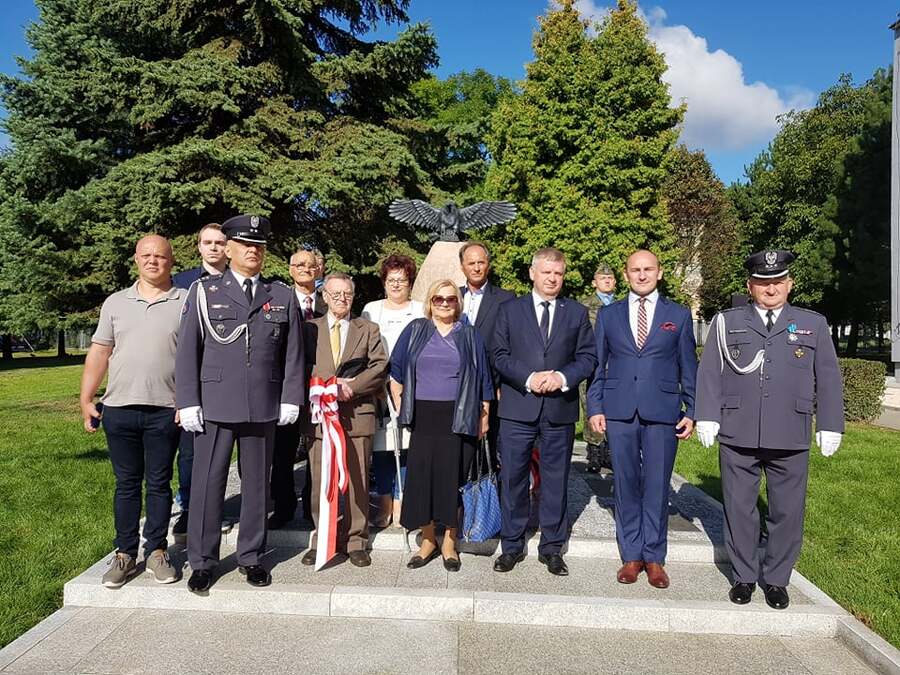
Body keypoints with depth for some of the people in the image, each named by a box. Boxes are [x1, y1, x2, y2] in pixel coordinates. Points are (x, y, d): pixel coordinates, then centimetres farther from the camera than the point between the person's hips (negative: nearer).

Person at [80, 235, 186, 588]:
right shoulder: (115, 303, 9)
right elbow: (99, 353, 10)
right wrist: (86, 400, 5)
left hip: (165, 411, -2)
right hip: (119, 409, 2)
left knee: (159, 484, 8)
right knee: (126, 484, 11)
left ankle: (157, 551, 20)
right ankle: (125, 553, 22)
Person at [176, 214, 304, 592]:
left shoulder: (283, 297, 9)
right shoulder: (203, 292, 4)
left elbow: (293, 355, 8)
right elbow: (187, 351, 2)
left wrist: (291, 400, 2)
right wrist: (188, 403, -4)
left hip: (264, 408, 2)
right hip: (214, 405, -1)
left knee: (257, 484, 10)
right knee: (207, 483, 5)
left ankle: (251, 557, 25)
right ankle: (202, 562, 20)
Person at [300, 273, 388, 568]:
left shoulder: (368, 330, 12)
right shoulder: (310, 329, 12)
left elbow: (380, 367, 0)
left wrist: (350, 387, -12)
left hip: (357, 413, 0)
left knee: (357, 480, 4)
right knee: (320, 481, 5)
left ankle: (355, 541, 16)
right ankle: (321, 540, 18)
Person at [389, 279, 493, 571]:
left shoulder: (470, 336, 7)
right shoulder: (415, 331, 9)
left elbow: (483, 380, 7)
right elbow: (396, 371, 11)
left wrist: (484, 417, 1)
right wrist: (400, 407, 5)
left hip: (458, 418, -1)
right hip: (423, 417, 1)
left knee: (452, 477, 1)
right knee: (421, 475, 1)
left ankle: (449, 542, 15)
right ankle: (428, 539, 16)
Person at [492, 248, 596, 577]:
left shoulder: (577, 312, 9)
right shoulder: (510, 309, 6)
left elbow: (588, 357, 5)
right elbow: (500, 355, 1)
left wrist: (562, 377, -12)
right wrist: (529, 378, -13)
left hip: (560, 409, 1)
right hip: (518, 408, -1)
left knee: (556, 479, 8)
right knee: (513, 478, 5)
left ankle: (552, 548, 22)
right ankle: (512, 546, 20)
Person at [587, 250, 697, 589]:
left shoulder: (679, 315, 8)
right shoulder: (608, 315, 10)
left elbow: (688, 368, 9)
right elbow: (597, 365, 10)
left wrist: (691, 412, 2)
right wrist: (595, 407, 1)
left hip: (662, 413, -1)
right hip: (619, 412, 1)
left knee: (657, 487, 4)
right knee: (626, 485, 7)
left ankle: (654, 558, 18)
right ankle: (631, 555, 19)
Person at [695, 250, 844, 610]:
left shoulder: (813, 324, 11)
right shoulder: (727, 322, 8)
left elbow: (828, 378, 10)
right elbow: (709, 372, 4)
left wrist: (830, 426, 4)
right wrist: (707, 417, -3)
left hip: (791, 439, 1)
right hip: (737, 435, 0)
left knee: (787, 512, 7)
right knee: (739, 509, 8)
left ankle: (776, 579, 25)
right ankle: (743, 576, 23)